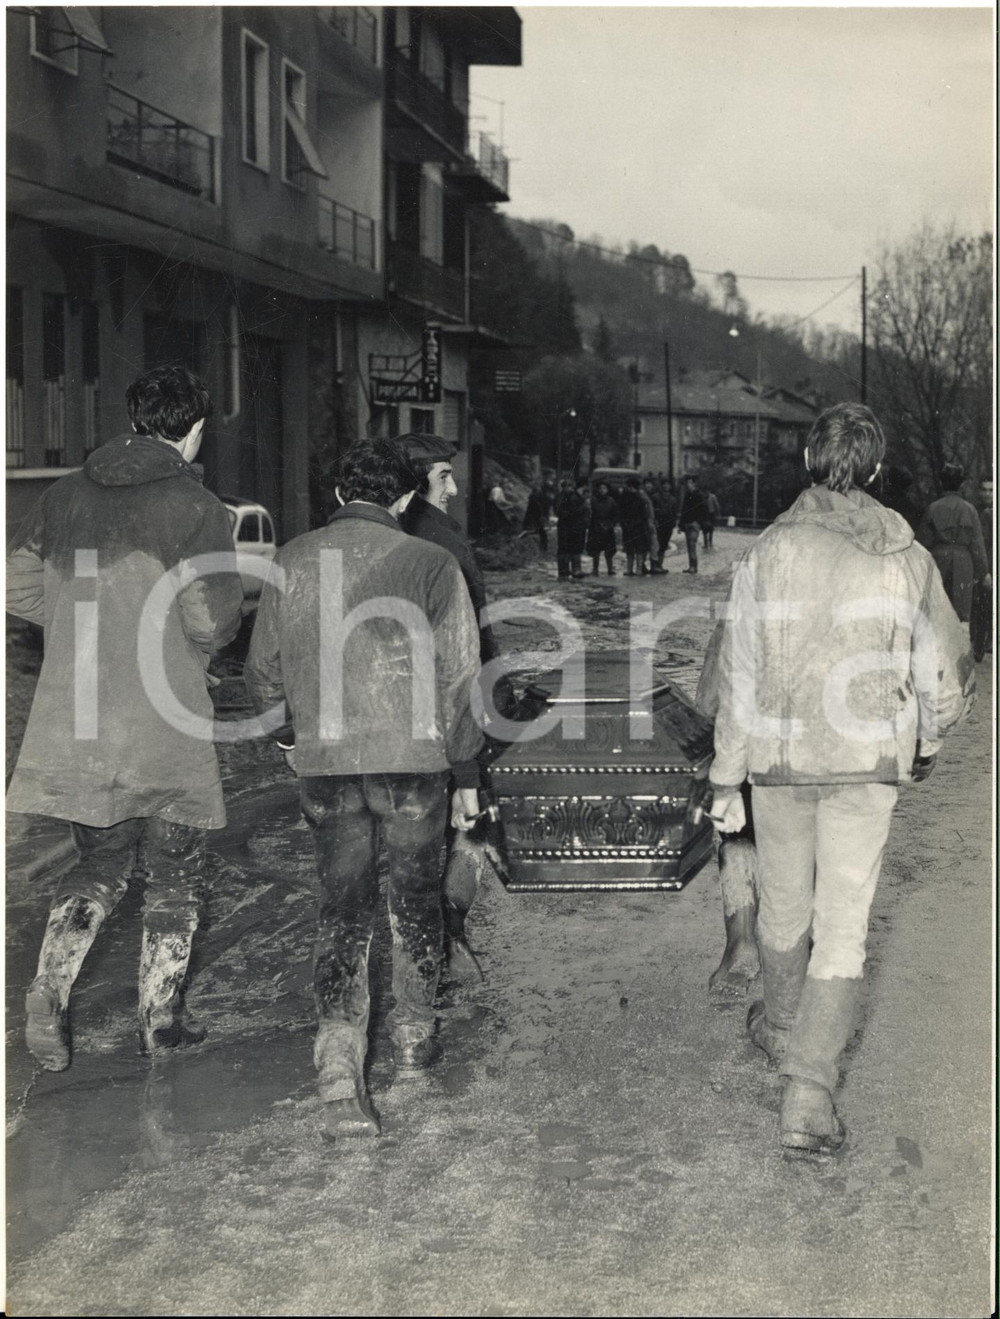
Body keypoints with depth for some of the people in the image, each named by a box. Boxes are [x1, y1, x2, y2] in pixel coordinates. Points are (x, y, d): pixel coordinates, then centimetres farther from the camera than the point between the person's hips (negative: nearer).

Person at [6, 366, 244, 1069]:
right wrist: (217, 635, 6)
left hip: (79, 721, 5)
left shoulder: (65, 495, 4)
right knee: (175, 876, 12)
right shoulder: (196, 507, -11)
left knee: (98, 866, 19)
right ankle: (161, 1020, 18)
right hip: (168, 723, -4)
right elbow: (211, 622, -17)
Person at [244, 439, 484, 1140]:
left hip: (324, 761, 2)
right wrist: (466, 774, 6)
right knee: (415, 896, 18)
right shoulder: (430, 563, -5)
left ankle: (341, 1061, -8)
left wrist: (288, 732, 30)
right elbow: (459, 676, -3)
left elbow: (263, 669, 12)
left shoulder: (291, 563, 4)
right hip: (414, 755, -2)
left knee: (343, 905, 7)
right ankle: (414, 1033, 33)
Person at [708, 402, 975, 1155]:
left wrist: (728, 778, 3)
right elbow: (945, 675, 3)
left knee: (784, 907, 21)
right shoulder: (906, 559, -4)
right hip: (868, 764, -1)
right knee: (843, 926, 1)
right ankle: (809, 1092, -7)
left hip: (780, 758, 1)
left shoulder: (768, 553, -5)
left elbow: (739, 674, -3)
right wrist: (928, 744, 22)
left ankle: (781, 1027, 44)